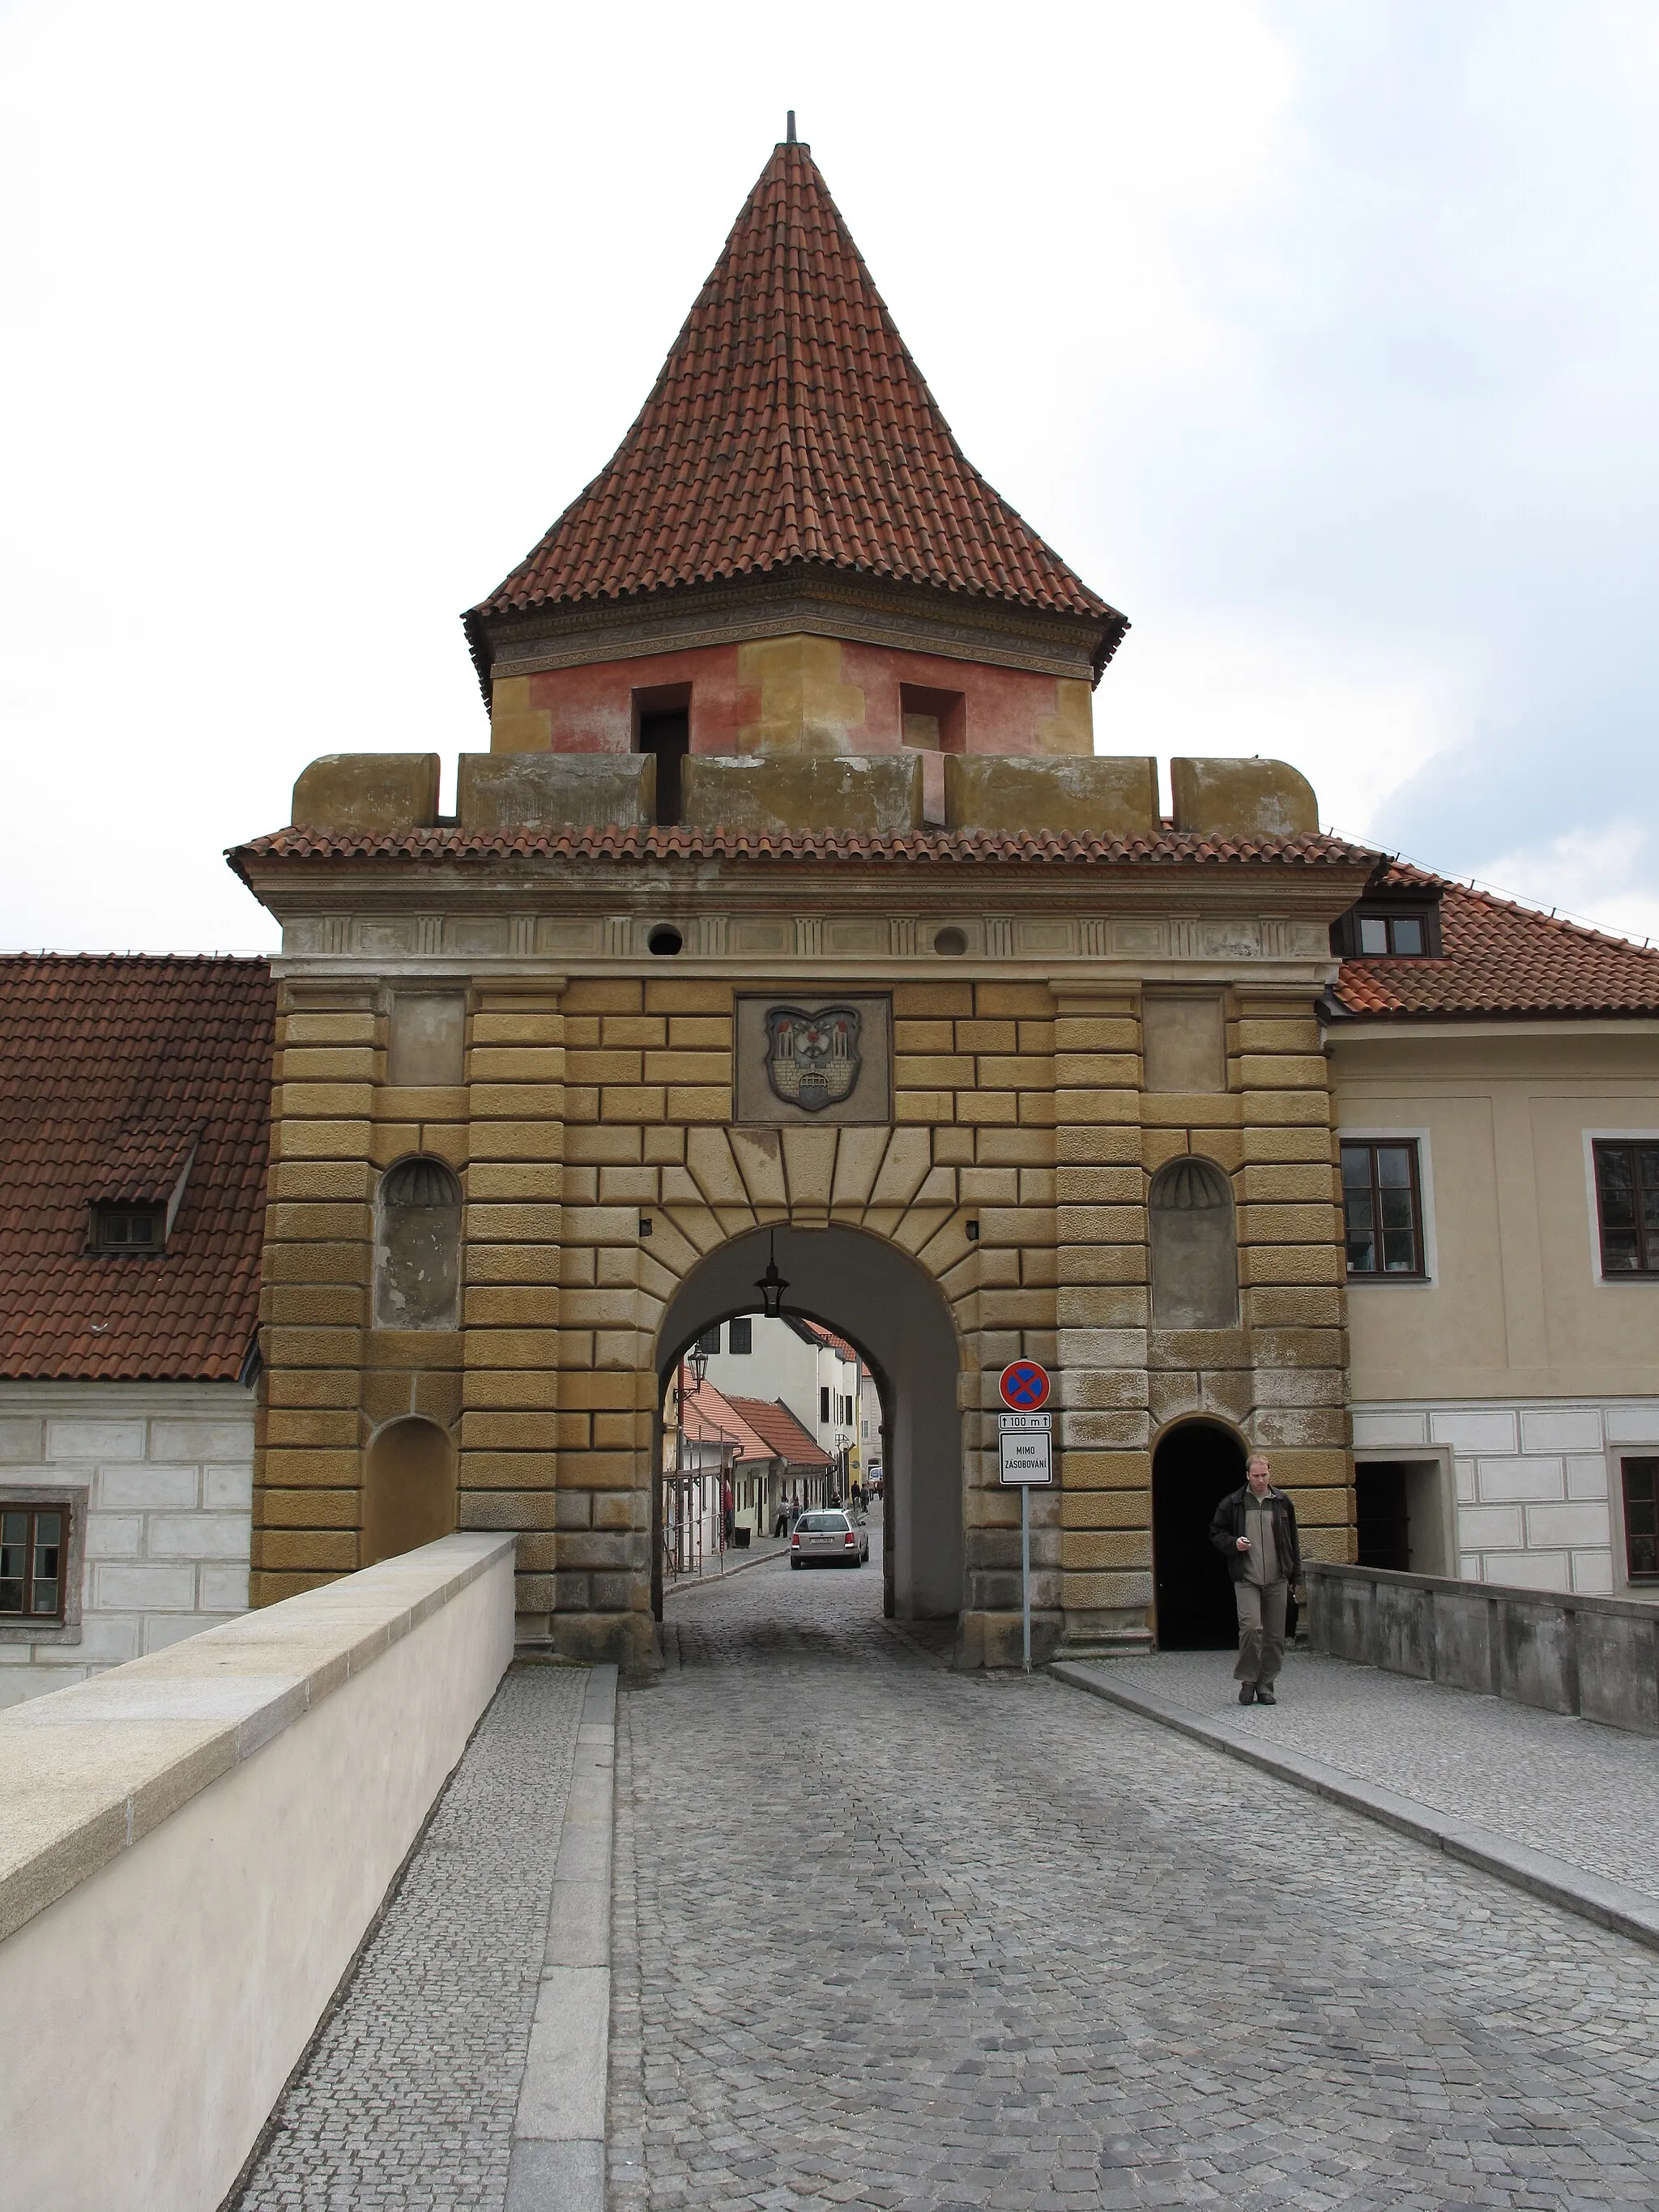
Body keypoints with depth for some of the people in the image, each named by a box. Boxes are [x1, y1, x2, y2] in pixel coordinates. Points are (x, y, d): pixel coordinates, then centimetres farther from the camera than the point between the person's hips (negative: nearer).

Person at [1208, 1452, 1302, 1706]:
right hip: (1246, 1579, -2)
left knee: (1274, 1634, 4)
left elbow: (1293, 1540, 15)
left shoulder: (1282, 1502, 8)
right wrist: (1233, 1543, -10)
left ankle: (1265, 1685, 17)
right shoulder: (1233, 1503, 1)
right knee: (1251, 1626, -17)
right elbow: (1216, 1533, 10)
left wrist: (1295, 1575, 12)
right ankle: (1247, 1680, 0)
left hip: (1277, 1580, 3)